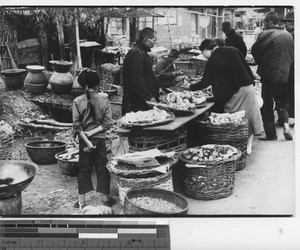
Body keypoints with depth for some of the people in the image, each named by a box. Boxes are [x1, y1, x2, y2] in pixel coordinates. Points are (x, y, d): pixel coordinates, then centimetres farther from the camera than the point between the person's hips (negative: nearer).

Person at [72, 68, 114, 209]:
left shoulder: (77, 101, -8)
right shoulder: (104, 99, -7)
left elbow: (77, 126, -10)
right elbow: (107, 122, -9)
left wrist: (87, 141, -9)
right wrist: (93, 132, -9)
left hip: (84, 140, 0)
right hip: (100, 139, 0)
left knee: (84, 170, 10)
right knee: (102, 168, 13)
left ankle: (81, 201, 15)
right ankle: (105, 198, 22)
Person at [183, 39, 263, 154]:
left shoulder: (212, 61, -7)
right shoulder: (233, 51, 4)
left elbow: (205, 82, -6)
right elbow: (247, 68, 7)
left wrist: (190, 87, 6)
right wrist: (252, 82, 15)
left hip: (232, 93, -4)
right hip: (247, 87, 4)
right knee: (249, 115, 12)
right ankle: (248, 145, 17)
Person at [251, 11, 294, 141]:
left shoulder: (266, 34, -12)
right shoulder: (288, 35, 6)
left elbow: (255, 51, -9)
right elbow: (292, 55, 12)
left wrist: (261, 64, 8)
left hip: (269, 76, -5)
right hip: (285, 75, 5)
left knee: (267, 105, 5)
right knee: (282, 102, 19)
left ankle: (271, 134, 8)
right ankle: (286, 125, 1)